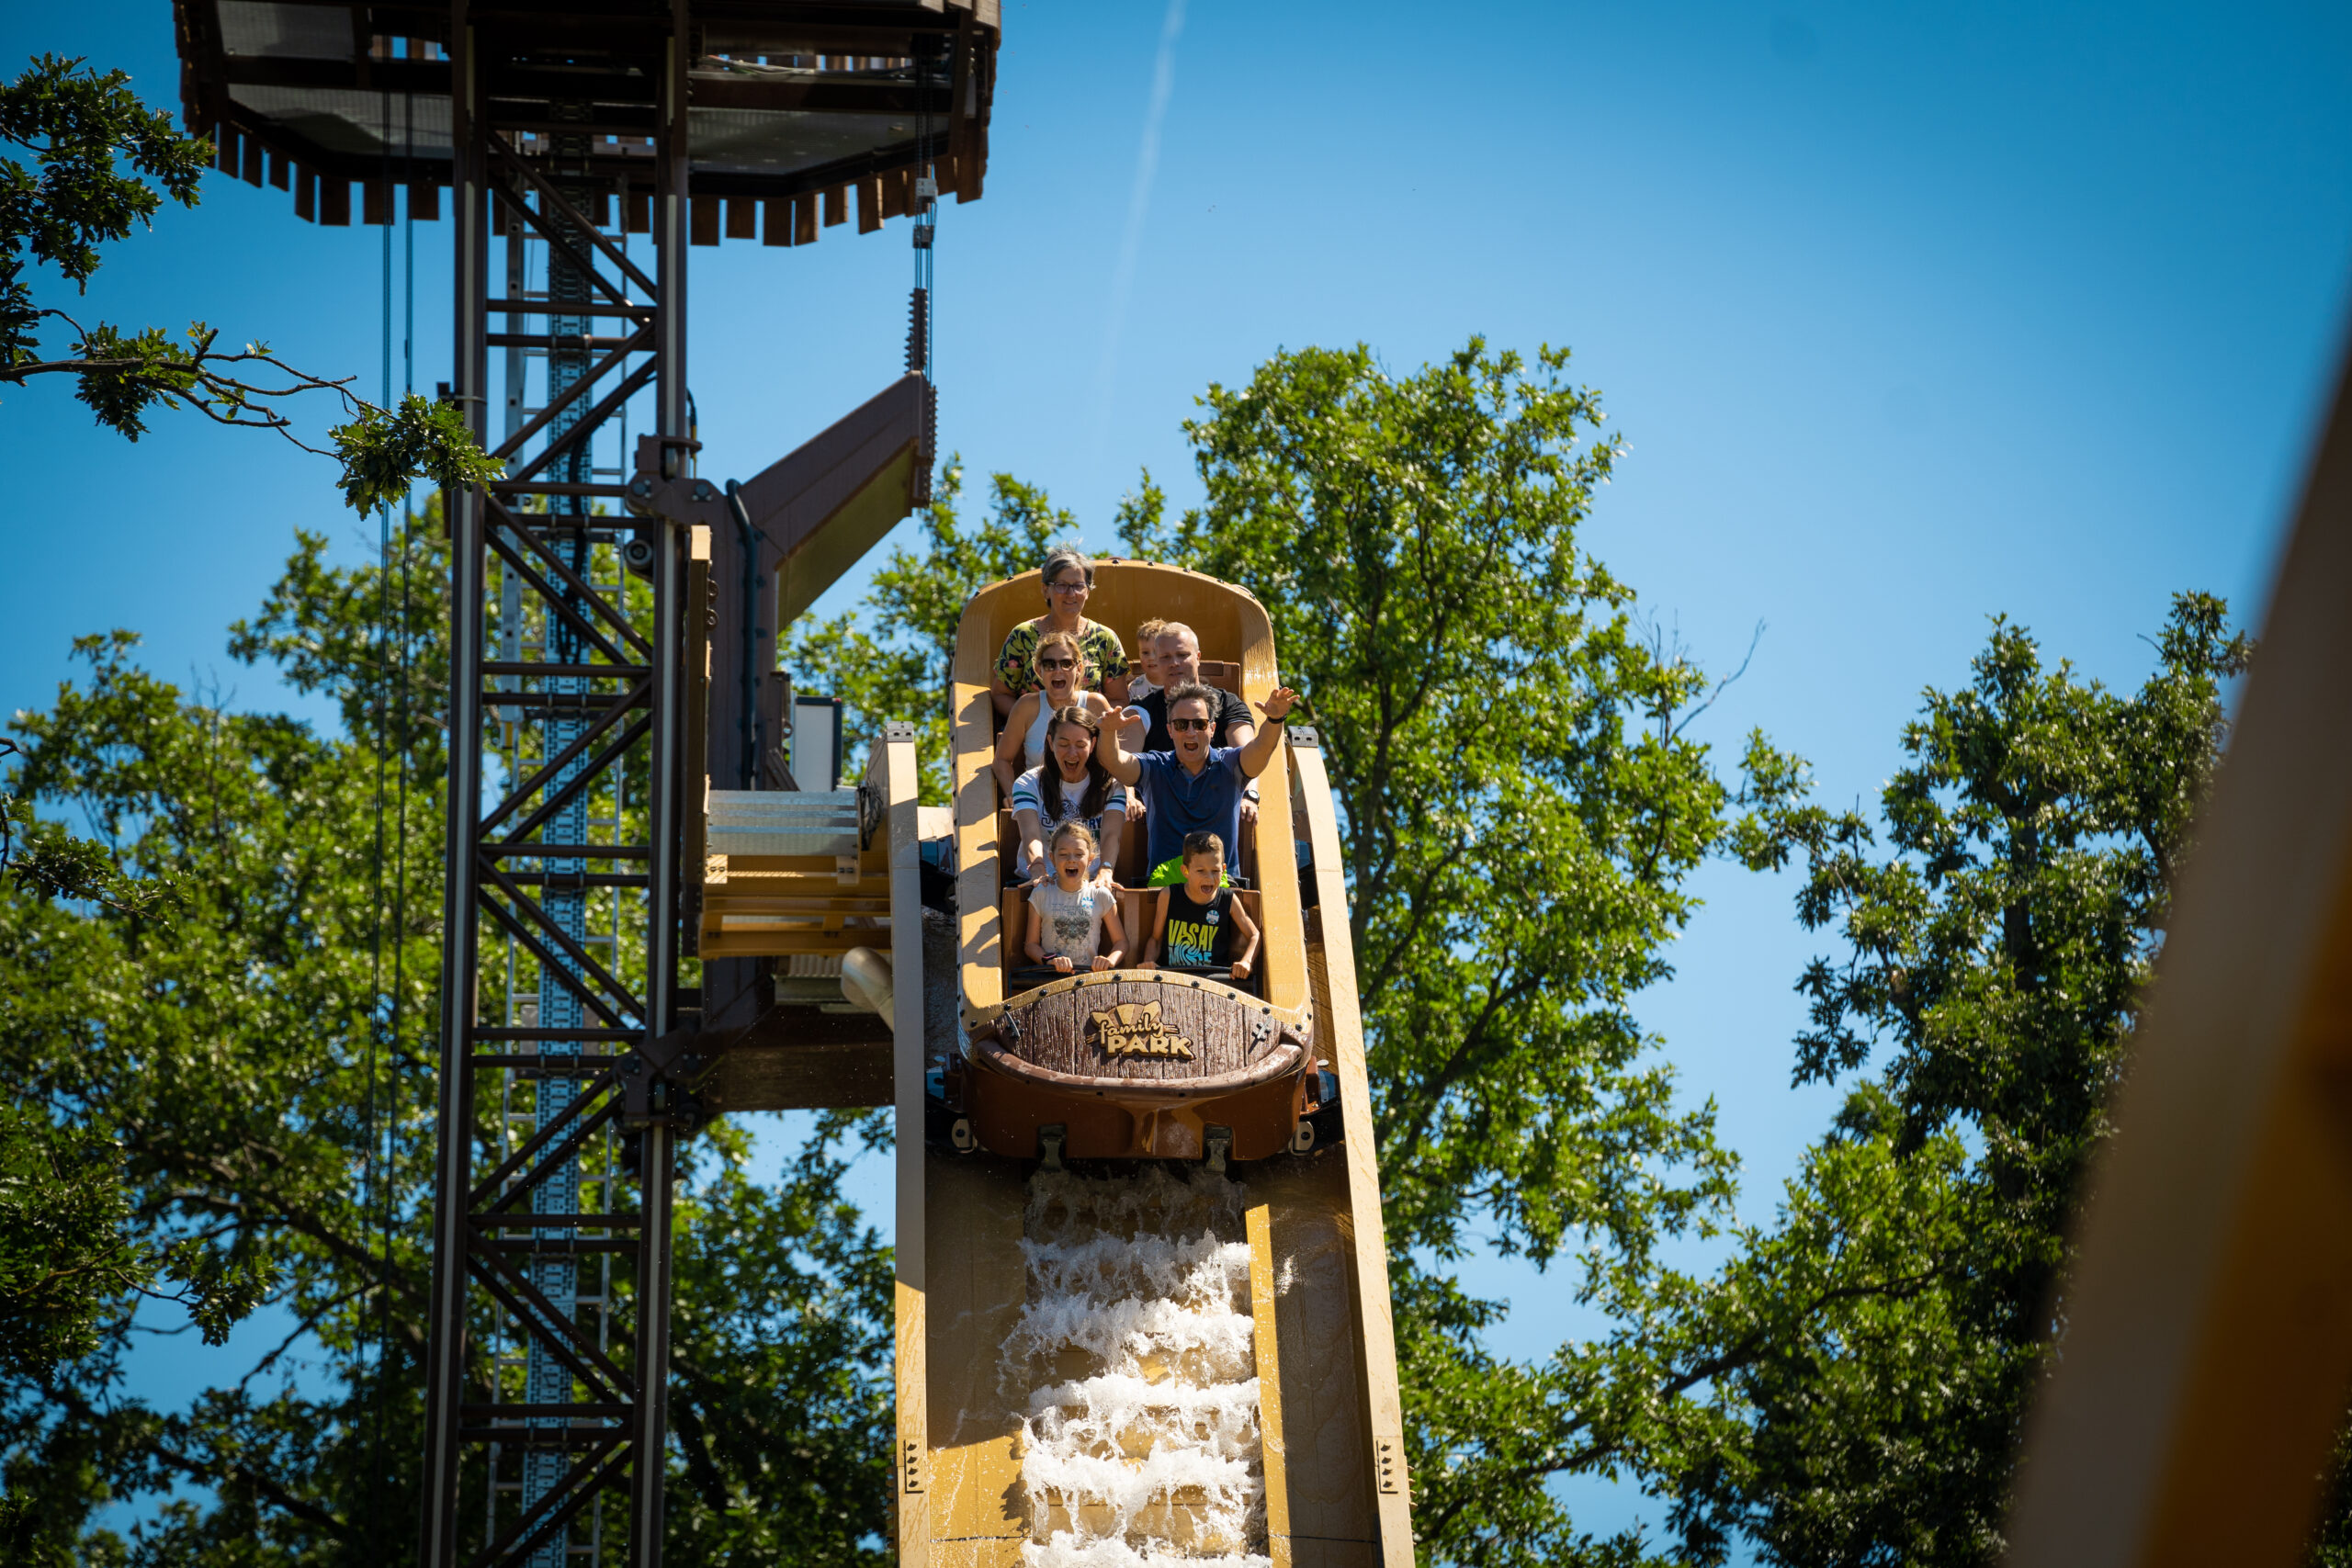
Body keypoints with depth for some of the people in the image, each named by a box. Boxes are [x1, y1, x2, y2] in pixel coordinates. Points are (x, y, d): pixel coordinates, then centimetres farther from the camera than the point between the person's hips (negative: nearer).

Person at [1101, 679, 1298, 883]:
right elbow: (1115, 762, -9)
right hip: (1163, 880, 0)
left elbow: (1261, 749, -14)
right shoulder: (1156, 768, 8)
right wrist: (1109, 730, -32)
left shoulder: (1229, 765, 5)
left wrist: (1274, 719, -37)